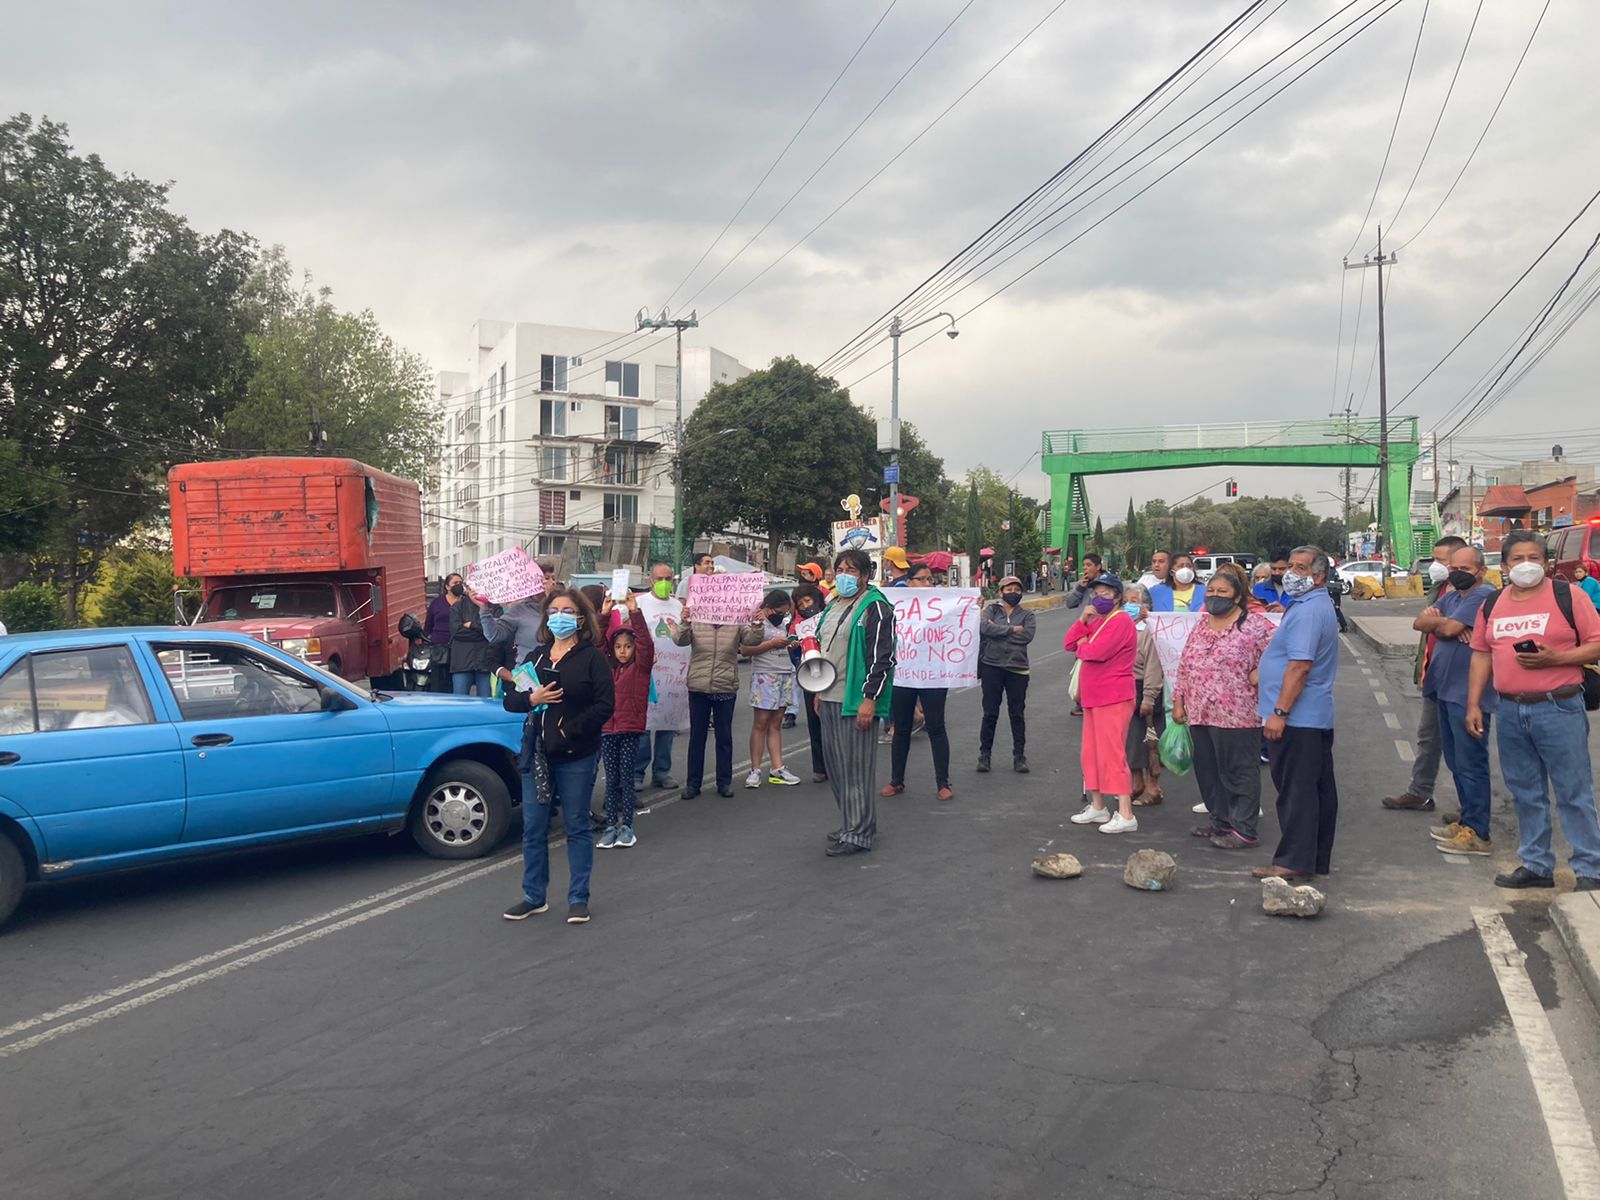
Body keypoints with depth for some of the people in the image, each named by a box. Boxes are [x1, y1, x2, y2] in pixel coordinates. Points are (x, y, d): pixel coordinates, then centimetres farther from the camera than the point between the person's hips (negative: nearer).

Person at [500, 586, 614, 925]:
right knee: (533, 827, 8)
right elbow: (509, 700, 7)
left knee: (577, 826, 5)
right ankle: (534, 897, 21)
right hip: (536, 753, 5)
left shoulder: (592, 658, -5)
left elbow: (605, 706, -12)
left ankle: (578, 899, 15)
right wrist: (531, 699, -14)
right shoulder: (535, 656, 11)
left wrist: (570, 730, -17)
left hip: (576, 756, -4)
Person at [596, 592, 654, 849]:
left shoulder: (640, 667, 1)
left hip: (631, 729, -3)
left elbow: (646, 642, -13)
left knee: (626, 779, 2)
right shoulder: (606, 667, 9)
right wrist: (604, 614, -11)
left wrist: (634, 612, -23)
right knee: (611, 780, 7)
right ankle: (611, 826, 11)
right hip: (607, 729, 3)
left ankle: (627, 826, 9)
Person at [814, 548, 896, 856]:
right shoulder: (832, 607, 18)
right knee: (835, 763, 13)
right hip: (829, 699, 9)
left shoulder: (875, 608, -9)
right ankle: (856, 822, 26)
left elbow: (883, 657, -15)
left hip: (855, 701, -9)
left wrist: (869, 698, -20)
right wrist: (819, 692, 23)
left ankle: (857, 834, 3)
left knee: (856, 766, -4)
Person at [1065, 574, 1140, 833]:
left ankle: (1126, 815, -6)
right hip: (1093, 698, 10)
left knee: (1112, 754, -9)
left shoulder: (1121, 621, -12)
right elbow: (1069, 644, 11)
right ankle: (1097, 807, 24)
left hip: (1113, 700, -10)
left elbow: (1097, 652, -23)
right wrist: (1083, 619, -2)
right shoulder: (1096, 621, 18)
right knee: (1091, 753, 13)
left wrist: (1082, 645, -2)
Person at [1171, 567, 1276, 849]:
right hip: (1199, 713, 8)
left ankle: (1244, 830, 7)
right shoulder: (1200, 626, 15)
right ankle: (1219, 820, 28)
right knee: (1207, 770, 14)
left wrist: (1261, 672, -14)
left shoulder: (1254, 625, -8)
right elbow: (1184, 666, 17)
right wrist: (1179, 701, 13)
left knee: (1239, 772, 0)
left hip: (1236, 716, -7)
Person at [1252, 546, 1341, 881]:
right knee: (1319, 789, 13)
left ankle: (1293, 861, -2)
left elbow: (1300, 666, -25)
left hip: (1297, 718, -11)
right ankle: (1318, 859, 21)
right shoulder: (1319, 607, 18)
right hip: (1317, 716, 11)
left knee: (1295, 790, -6)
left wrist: (1279, 712, -25)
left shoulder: (1307, 612, -18)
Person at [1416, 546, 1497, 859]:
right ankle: (1466, 820, 26)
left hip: (1467, 694, -10)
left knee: (1471, 763, -5)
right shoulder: (1451, 596, 17)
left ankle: (1477, 833, -1)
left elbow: (1450, 628, -21)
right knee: (1456, 761, 16)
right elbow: (1419, 623, 9)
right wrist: (1441, 622, -11)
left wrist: (1435, 620, 1)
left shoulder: (1484, 596, -12)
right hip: (1445, 690, 10)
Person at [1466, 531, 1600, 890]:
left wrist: (1555, 659, -20)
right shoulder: (1492, 605, 11)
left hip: (1558, 709, -5)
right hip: (1510, 712, 5)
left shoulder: (1567, 596, -4)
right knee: (1526, 794, 13)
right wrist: (1474, 705, 9)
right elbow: (1481, 655, 14)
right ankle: (1536, 866, 24)